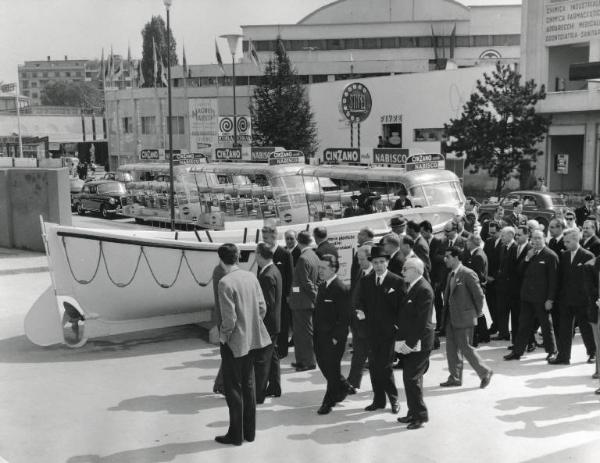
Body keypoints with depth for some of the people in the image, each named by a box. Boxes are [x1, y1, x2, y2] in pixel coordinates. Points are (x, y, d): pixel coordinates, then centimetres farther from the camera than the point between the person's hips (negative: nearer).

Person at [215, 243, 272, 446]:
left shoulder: (225, 283, -20)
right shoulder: (251, 277, 1)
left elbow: (229, 318, -21)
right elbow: (262, 307, 4)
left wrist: (224, 336, -5)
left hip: (234, 342, -7)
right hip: (252, 340, 7)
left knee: (234, 389, 7)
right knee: (248, 385, 18)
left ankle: (236, 435, 16)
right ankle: (249, 431, 27)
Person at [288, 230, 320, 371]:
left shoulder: (303, 259, -19)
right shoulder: (314, 256, 9)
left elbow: (306, 283, -20)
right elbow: (317, 279, 14)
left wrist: (315, 297, -11)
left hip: (302, 302, -9)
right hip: (305, 301, 9)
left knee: (305, 332, 0)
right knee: (299, 332, 17)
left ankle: (309, 362, 8)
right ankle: (301, 360, 24)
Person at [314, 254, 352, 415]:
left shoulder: (341, 289, -18)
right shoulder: (322, 286, 10)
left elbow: (344, 318, -18)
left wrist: (336, 337, -18)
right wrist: (316, 332, 11)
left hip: (333, 338, -8)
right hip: (320, 336, 8)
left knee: (332, 370, 4)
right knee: (323, 365, 17)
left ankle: (329, 402, 18)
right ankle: (342, 388, 39)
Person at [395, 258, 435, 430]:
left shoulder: (424, 290, -16)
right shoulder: (411, 288, 14)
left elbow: (422, 321, -20)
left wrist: (410, 343, -19)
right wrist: (401, 339, 11)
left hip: (418, 344, -9)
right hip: (408, 343, 9)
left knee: (411, 378, -8)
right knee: (411, 378, 15)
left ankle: (420, 415, 3)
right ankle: (414, 413, 24)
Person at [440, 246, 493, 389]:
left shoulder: (468, 274, -16)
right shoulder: (451, 274, 11)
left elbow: (479, 294, -12)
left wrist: (478, 312, -4)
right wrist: (446, 313, 13)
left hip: (464, 318, -8)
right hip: (451, 318, 9)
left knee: (465, 348, -3)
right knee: (451, 347, 11)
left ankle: (485, 372, 13)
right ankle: (455, 378, 20)